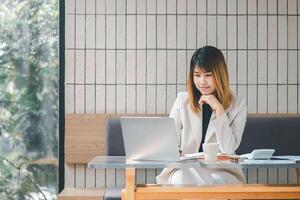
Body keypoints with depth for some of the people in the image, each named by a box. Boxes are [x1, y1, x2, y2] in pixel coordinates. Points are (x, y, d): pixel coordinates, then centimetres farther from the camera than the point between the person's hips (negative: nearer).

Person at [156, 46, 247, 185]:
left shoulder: (237, 105, 5)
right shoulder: (183, 100, 10)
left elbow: (228, 149, -6)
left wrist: (218, 109, -10)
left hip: (221, 171, -1)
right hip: (186, 170, 1)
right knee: (182, 178, -35)